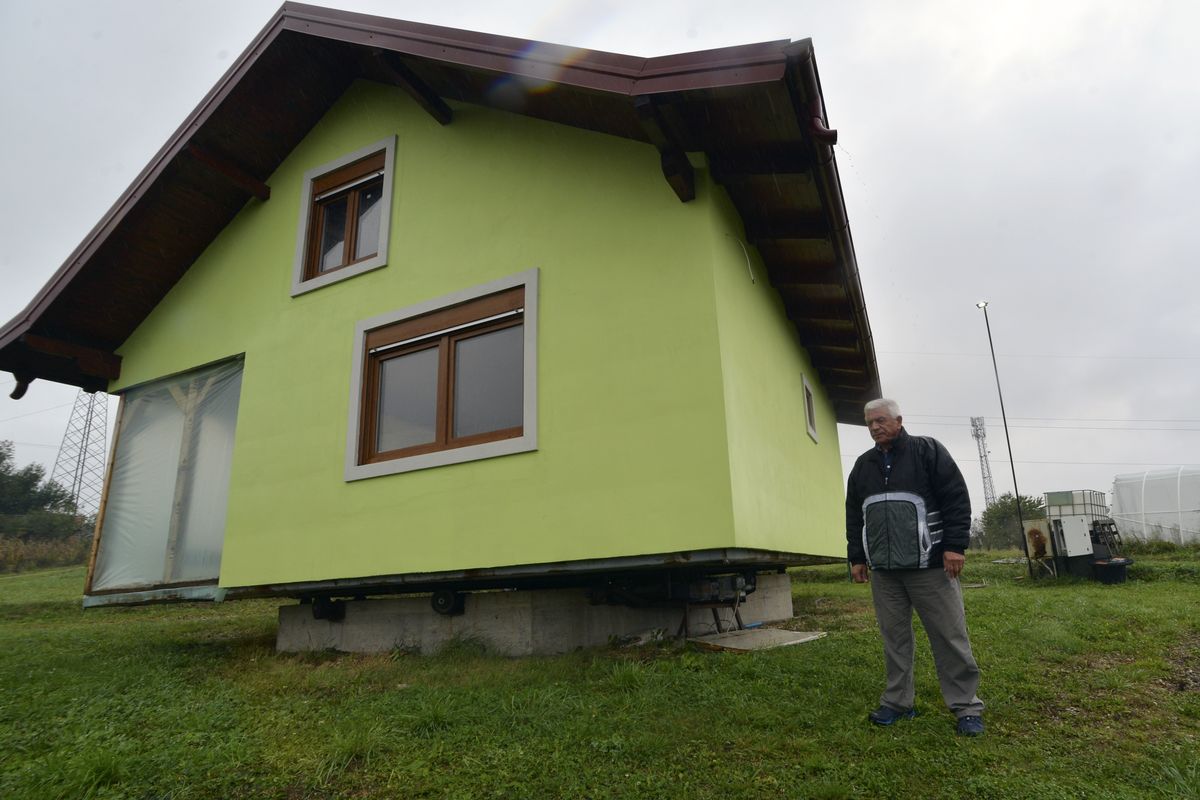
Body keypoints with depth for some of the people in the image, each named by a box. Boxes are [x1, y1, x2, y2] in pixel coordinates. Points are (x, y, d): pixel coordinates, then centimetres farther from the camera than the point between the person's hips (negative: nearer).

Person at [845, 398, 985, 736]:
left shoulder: (927, 450, 0)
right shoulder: (863, 465, 15)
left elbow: (957, 498, -5)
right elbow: (853, 516, 18)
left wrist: (955, 546, -11)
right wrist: (857, 558, 13)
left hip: (930, 565, -4)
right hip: (883, 570, 5)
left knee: (951, 637, 0)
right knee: (894, 638, 8)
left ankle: (966, 706, 11)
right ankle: (898, 702, 18)